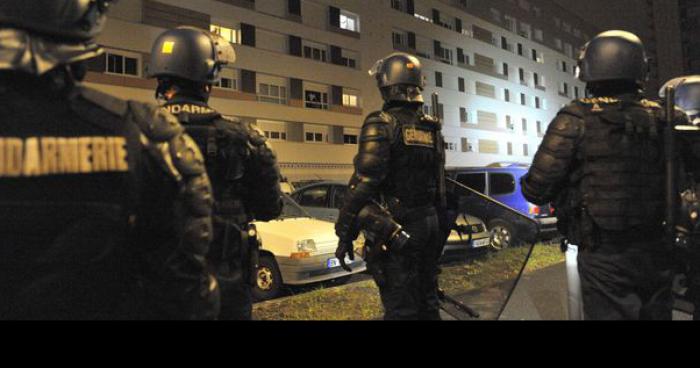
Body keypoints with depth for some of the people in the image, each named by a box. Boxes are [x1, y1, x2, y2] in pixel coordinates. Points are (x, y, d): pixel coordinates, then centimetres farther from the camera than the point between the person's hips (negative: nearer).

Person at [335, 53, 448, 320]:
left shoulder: (381, 124, -11)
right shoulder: (432, 128, 12)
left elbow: (364, 184, -18)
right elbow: (440, 184, 15)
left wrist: (345, 233, -12)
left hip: (394, 228, -7)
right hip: (429, 224, 7)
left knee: (400, 307, 0)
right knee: (427, 300, 17)